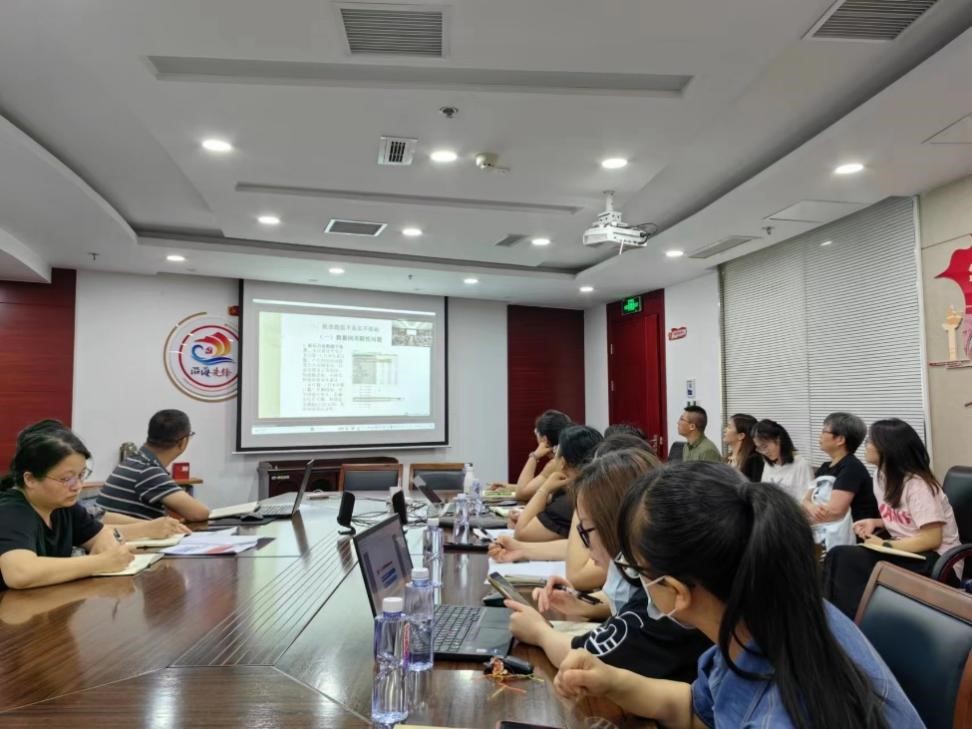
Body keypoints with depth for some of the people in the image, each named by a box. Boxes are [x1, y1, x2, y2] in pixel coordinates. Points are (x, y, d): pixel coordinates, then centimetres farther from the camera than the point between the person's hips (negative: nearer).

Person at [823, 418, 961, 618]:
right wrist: (875, 523, -1)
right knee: (839, 556, -19)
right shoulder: (883, 476, 6)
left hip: (934, 560, -8)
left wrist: (885, 545, -20)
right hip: (904, 550, 8)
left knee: (841, 558, -26)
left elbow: (932, 539, -21)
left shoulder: (918, 485, -18)